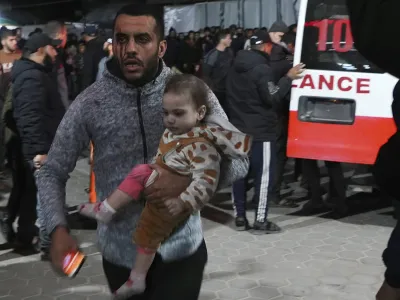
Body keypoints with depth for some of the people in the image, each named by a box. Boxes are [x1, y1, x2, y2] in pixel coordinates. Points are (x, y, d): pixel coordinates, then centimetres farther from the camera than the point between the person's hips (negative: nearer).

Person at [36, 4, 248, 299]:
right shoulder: (89, 103, -8)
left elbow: (237, 161, -6)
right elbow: (52, 173, 0)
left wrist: (188, 180, -24)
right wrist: (58, 229, -17)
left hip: (182, 250, -1)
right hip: (121, 254, 2)